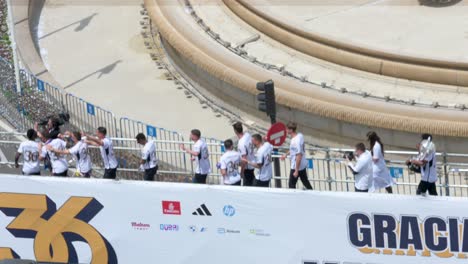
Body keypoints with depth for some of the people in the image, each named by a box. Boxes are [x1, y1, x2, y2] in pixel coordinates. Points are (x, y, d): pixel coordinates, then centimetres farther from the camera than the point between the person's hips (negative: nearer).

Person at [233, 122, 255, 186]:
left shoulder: (241, 143, -32)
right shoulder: (247, 135, -8)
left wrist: (242, 171, -16)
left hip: (247, 167, -8)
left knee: (247, 184, 8)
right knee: (252, 183, 25)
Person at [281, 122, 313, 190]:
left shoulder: (296, 141, -29)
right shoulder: (300, 135, -1)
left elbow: (299, 157, -28)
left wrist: (296, 171, -23)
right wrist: (286, 154, 21)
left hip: (296, 167, -9)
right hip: (303, 165, 9)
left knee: (291, 185, 6)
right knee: (306, 182, 20)